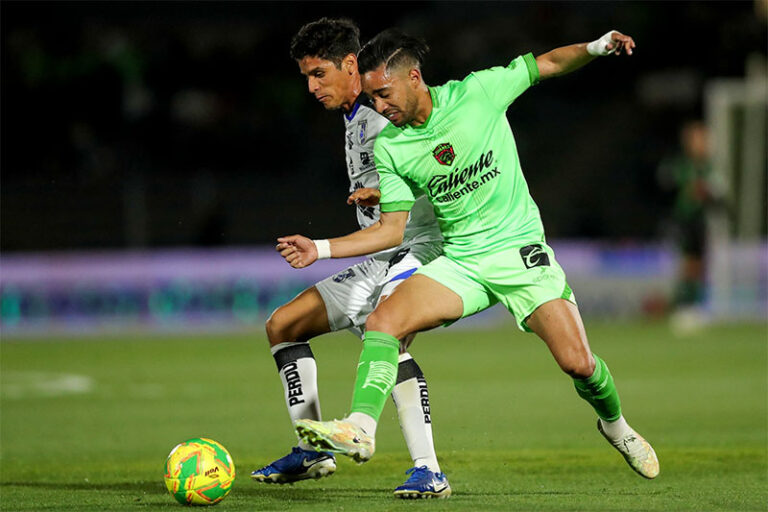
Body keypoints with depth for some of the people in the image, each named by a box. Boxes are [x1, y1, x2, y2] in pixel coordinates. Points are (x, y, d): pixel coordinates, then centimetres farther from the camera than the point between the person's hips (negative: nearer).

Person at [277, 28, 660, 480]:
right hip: (460, 263, 3)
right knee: (382, 321, -22)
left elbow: (549, 64, 2)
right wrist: (321, 249, -7)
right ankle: (360, 430, -30)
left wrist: (595, 48, -17)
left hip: (521, 247, -3)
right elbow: (392, 229, 3)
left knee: (578, 362, -11)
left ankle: (615, 426, 20)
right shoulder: (388, 147, -1)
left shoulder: (478, 92, -9)